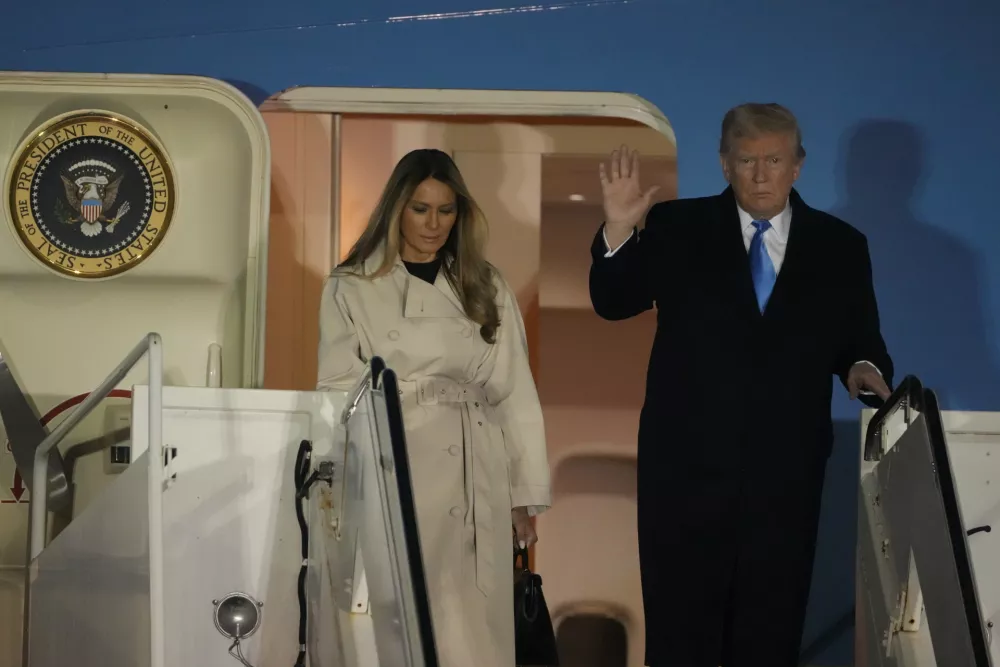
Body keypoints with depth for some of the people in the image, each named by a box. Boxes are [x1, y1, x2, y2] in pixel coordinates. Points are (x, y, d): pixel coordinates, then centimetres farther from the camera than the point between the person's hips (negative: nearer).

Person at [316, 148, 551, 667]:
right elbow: (337, 390, 2)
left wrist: (526, 495, 5)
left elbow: (515, 395, 8)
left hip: (475, 486, 2)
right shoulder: (350, 288, 4)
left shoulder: (487, 289, 10)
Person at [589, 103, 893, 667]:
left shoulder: (841, 246, 4)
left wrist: (864, 368, -16)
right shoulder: (677, 227, 1)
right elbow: (613, 303, -2)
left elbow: (861, 341, 7)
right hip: (688, 464, -1)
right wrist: (619, 229, -18)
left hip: (787, 472, 1)